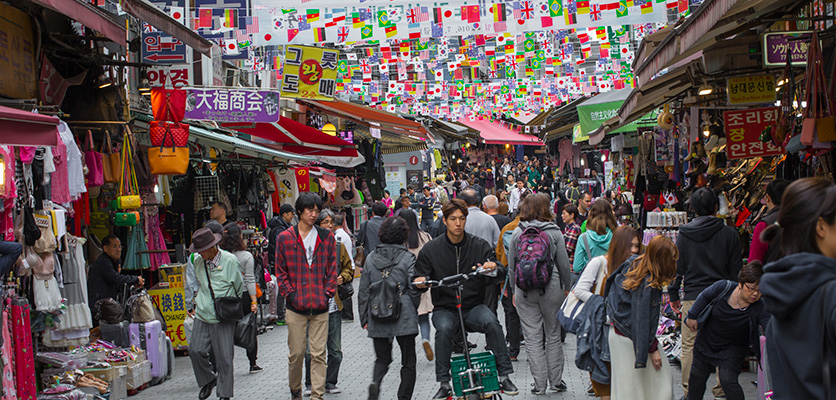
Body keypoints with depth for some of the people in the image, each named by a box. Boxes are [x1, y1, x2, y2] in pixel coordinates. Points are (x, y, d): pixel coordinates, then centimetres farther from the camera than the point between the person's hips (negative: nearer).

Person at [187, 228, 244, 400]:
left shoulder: (230, 260, -7)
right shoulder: (198, 261, 6)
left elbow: (239, 287, 3)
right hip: (202, 315, 4)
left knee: (224, 357, -3)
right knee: (195, 350, -7)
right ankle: (207, 381, 19)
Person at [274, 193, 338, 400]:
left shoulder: (327, 237, 7)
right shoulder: (285, 238, 3)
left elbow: (332, 270, 9)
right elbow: (281, 272, 4)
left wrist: (327, 294, -1)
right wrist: (291, 295, -5)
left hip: (321, 307, 1)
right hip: (296, 307, -1)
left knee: (318, 353, 0)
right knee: (296, 353, 5)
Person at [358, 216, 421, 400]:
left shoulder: (371, 258, 3)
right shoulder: (408, 258, -8)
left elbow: (363, 292, 6)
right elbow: (414, 289, -8)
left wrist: (364, 319, 14)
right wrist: (413, 309, 11)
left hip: (377, 317, 3)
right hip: (403, 317, -3)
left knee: (382, 358, 18)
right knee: (408, 362, 10)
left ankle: (375, 382, -10)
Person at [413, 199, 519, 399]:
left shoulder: (480, 246, 2)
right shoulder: (431, 249, 2)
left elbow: (500, 273, -4)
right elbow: (419, 278, 6)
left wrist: (494, 268, -29)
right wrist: (420, 281, -19)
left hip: (474, 306, 0)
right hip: (444, 308, 0)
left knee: (492, 323, -29)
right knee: (444, 329, -32)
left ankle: (504, 376, -20)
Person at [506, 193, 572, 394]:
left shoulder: (517, 233, 0)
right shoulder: (554, 232, -5)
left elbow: (511, 265, 5)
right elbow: (563, 264, 0)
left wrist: (514, 290, 15)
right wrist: (568, 287, 13)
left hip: (524, 290, 1)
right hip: (551, 288, -1)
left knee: (533, 338, 4)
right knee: (553, 335, 11)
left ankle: (540, 384, 4)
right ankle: (556, 381, 16)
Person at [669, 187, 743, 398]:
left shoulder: (683, 234, 1)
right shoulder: (729, 234, -3)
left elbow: (677, 267, 4)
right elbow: (736, 269, 1)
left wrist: (674, 295, 13)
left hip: (693, 297, 1)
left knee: (689, 346, 7)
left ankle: (689, 391, 8)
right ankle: (721, 391, 10)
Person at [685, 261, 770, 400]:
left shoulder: (759, 309, -26)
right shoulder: (723, 288, -23)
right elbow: (704, 297, -4)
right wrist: (692, 316, 1)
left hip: (733, 349, -2)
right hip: (706, 342, 2)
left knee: (727, 380, -20)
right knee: (697, 378, 16)